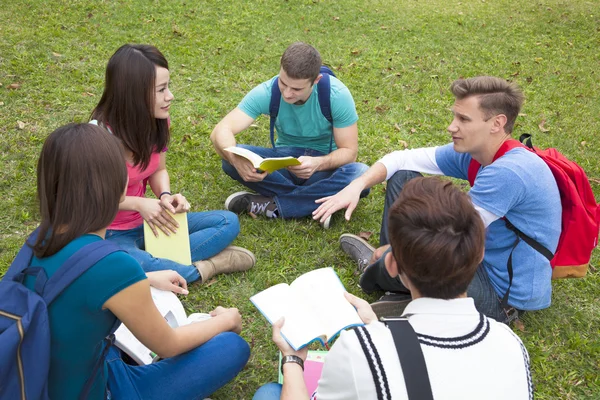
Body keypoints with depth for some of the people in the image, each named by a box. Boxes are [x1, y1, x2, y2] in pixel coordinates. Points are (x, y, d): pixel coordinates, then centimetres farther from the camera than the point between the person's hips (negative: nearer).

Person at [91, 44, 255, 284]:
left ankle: (159, 262, -18)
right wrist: (137, 204, -28)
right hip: (110, 233, -6)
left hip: (146, 222, 6)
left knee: (228, 222, -3)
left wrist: (165, 196, -14)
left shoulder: (157, 122, -7)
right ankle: (201, 268, -19)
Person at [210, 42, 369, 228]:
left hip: (323, 163, 0)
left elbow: (349, 151, -16)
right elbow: (221, 131, -24)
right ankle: (313, 201, -24)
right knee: (230, 161, -28)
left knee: (361, 174, -36)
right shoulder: (267, 92, -18)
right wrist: (237, 160, -48)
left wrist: (319, 163, -38)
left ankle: (270, 205, -25)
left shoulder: (337, 94, -21)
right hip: (283, 160, 1)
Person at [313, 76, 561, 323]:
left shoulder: (508, 172, -31)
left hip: (503, 296, -8)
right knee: (402, 177, 6)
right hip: (482, 256, 9)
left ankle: (377, 275, 6)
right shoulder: (471, 153, -4)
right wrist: (356, 186, -13)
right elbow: (402, 159, 3)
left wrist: (392, 250, -12)